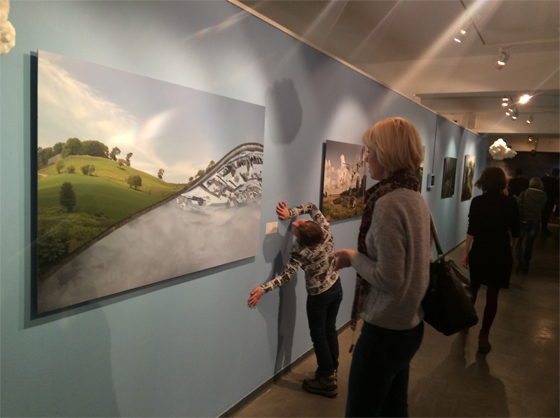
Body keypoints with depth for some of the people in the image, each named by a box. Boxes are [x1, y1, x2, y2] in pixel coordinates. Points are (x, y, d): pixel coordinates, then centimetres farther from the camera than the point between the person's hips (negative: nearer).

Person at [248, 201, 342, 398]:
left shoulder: (300, 251, -29)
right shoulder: (324, 230, -17)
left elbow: (286, 275, -30)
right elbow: (312, 207, -4)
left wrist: (262, 289, -31)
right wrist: (290, 213, -12)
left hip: (319, 296, -6)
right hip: (336, 288, 6)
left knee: (318, 336, 9)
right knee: (330, 330, 20)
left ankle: (327, 381, 19)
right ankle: (331, 370, 36)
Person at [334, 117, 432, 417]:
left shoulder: (387, 203, -23)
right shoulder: (416, 199, 4)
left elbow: (390, 279, -24)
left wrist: (353, 258, -11)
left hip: (385, 330, -9)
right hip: (410, 324, 9)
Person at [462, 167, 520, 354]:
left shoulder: (477, 201, -7)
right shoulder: (511, 202, -5)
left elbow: (471, 230, -10)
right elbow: (515, 232, 1)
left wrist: (466, 252, -4)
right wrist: (511, 251, 16)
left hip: (480, 251, 1)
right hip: (501, 252, -1)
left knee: (474, 287, 22)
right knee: (492, 295, 3)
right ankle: (483, 336, 4)